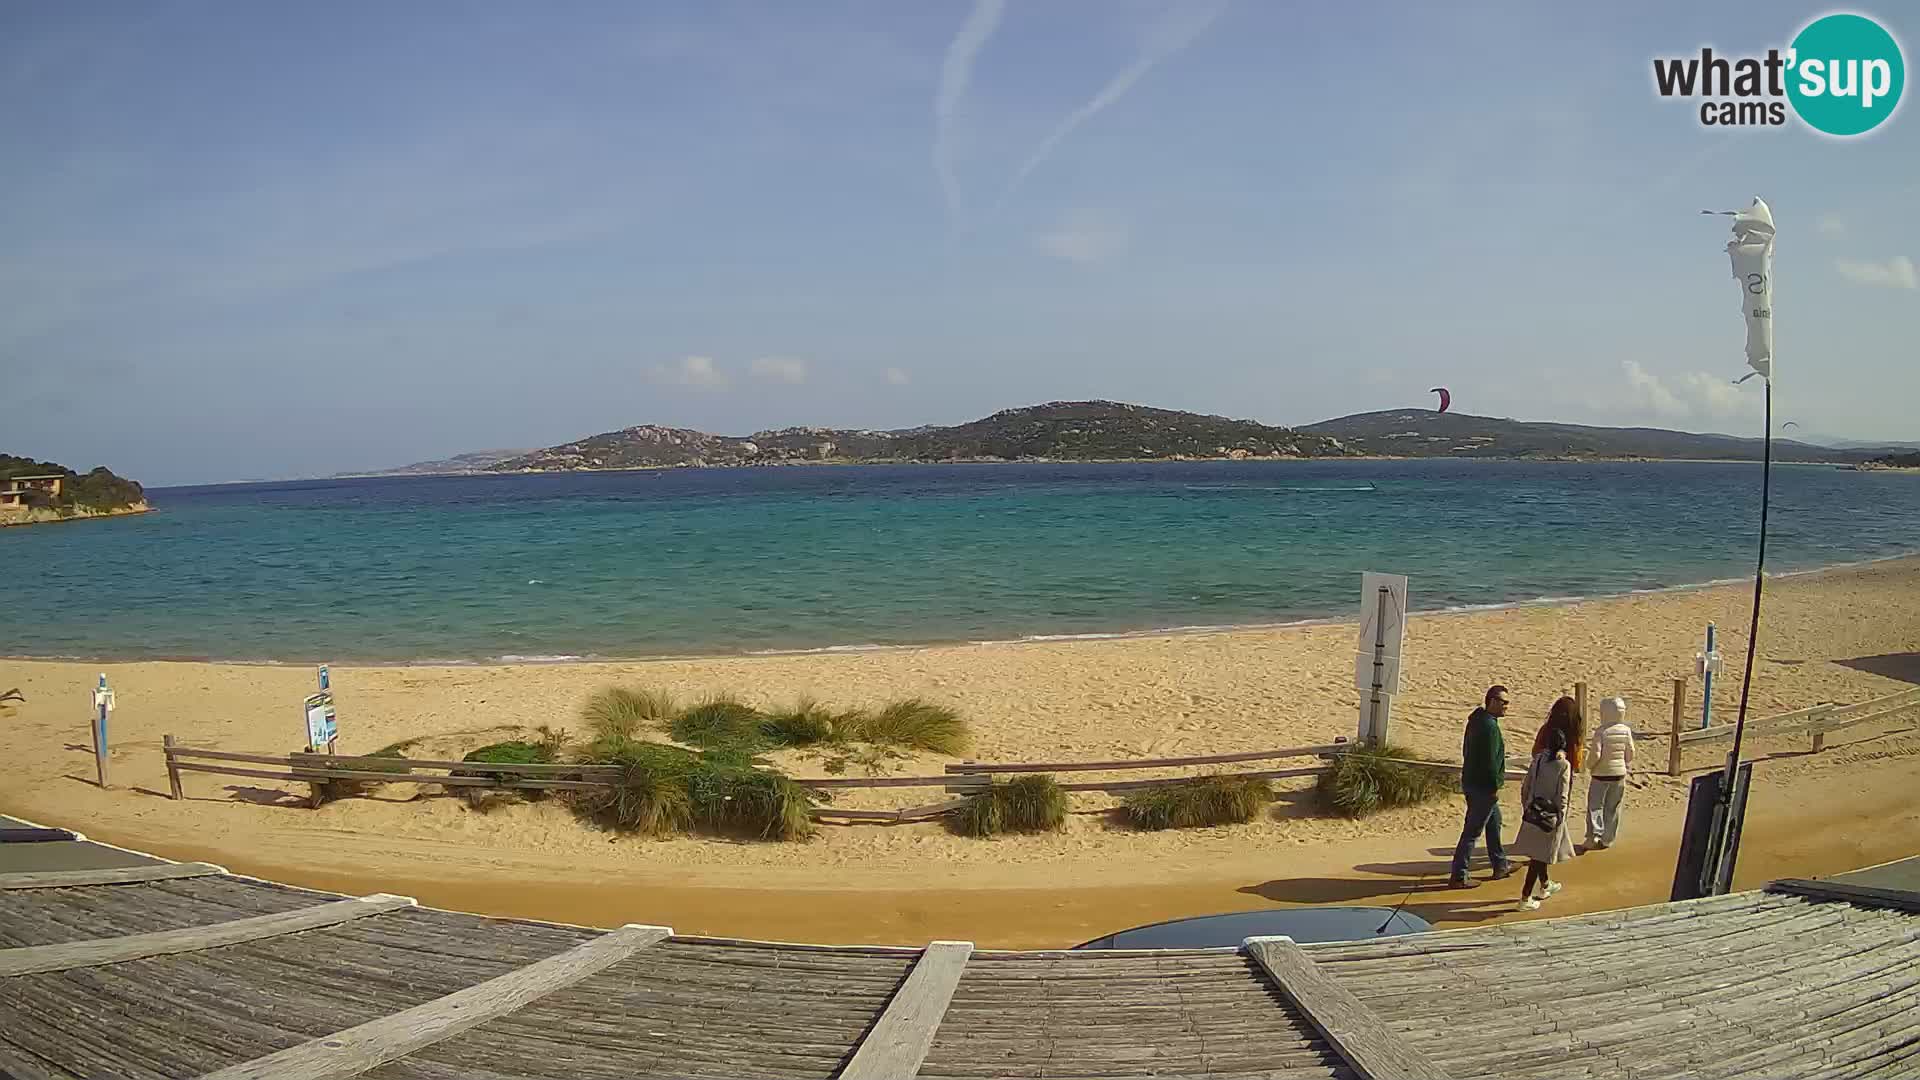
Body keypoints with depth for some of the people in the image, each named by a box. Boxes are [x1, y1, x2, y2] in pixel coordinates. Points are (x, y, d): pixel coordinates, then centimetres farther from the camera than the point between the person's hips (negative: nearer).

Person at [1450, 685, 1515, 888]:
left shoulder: (1477, 720, 10)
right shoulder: (1490, 726, -21)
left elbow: (1467, 750, 19)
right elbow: (1490, 760, -23)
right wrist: (1495, 787, -17)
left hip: (1472, 782, 11)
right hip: (1483, 786, -11)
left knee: (1494, 821, 24)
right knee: (1472, 831, -5)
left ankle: (1500, 865, 38)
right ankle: (1459, 876, 0)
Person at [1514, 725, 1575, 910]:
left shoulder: (1538, 759, 2)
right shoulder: (1564, 765, -13)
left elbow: (1525, 786, 6)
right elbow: (1562, 796, -13)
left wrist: (1525, 808, 16)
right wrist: (1561, 819, -6)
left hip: (1533, 811, 6)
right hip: (1550, 814, -6)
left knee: (1538, 852, 22)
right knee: (1539, 857, -1)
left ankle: (1545, 886, 43)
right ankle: (1525, 898, -2)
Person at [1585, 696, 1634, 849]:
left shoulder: (1601, 731, -17)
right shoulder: (1626, 730, -4)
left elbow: (1596, 755, -20)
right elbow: (1630, 753, 4)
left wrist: (1590, 766, -1)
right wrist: (1628, 767, 21)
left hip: (1601, 774, -4)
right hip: (1619, 773, 4)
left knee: (1595, 805, 6)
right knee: (1612, 808, 13)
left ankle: (1595, 834, -10)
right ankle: (1607, 839, 19)